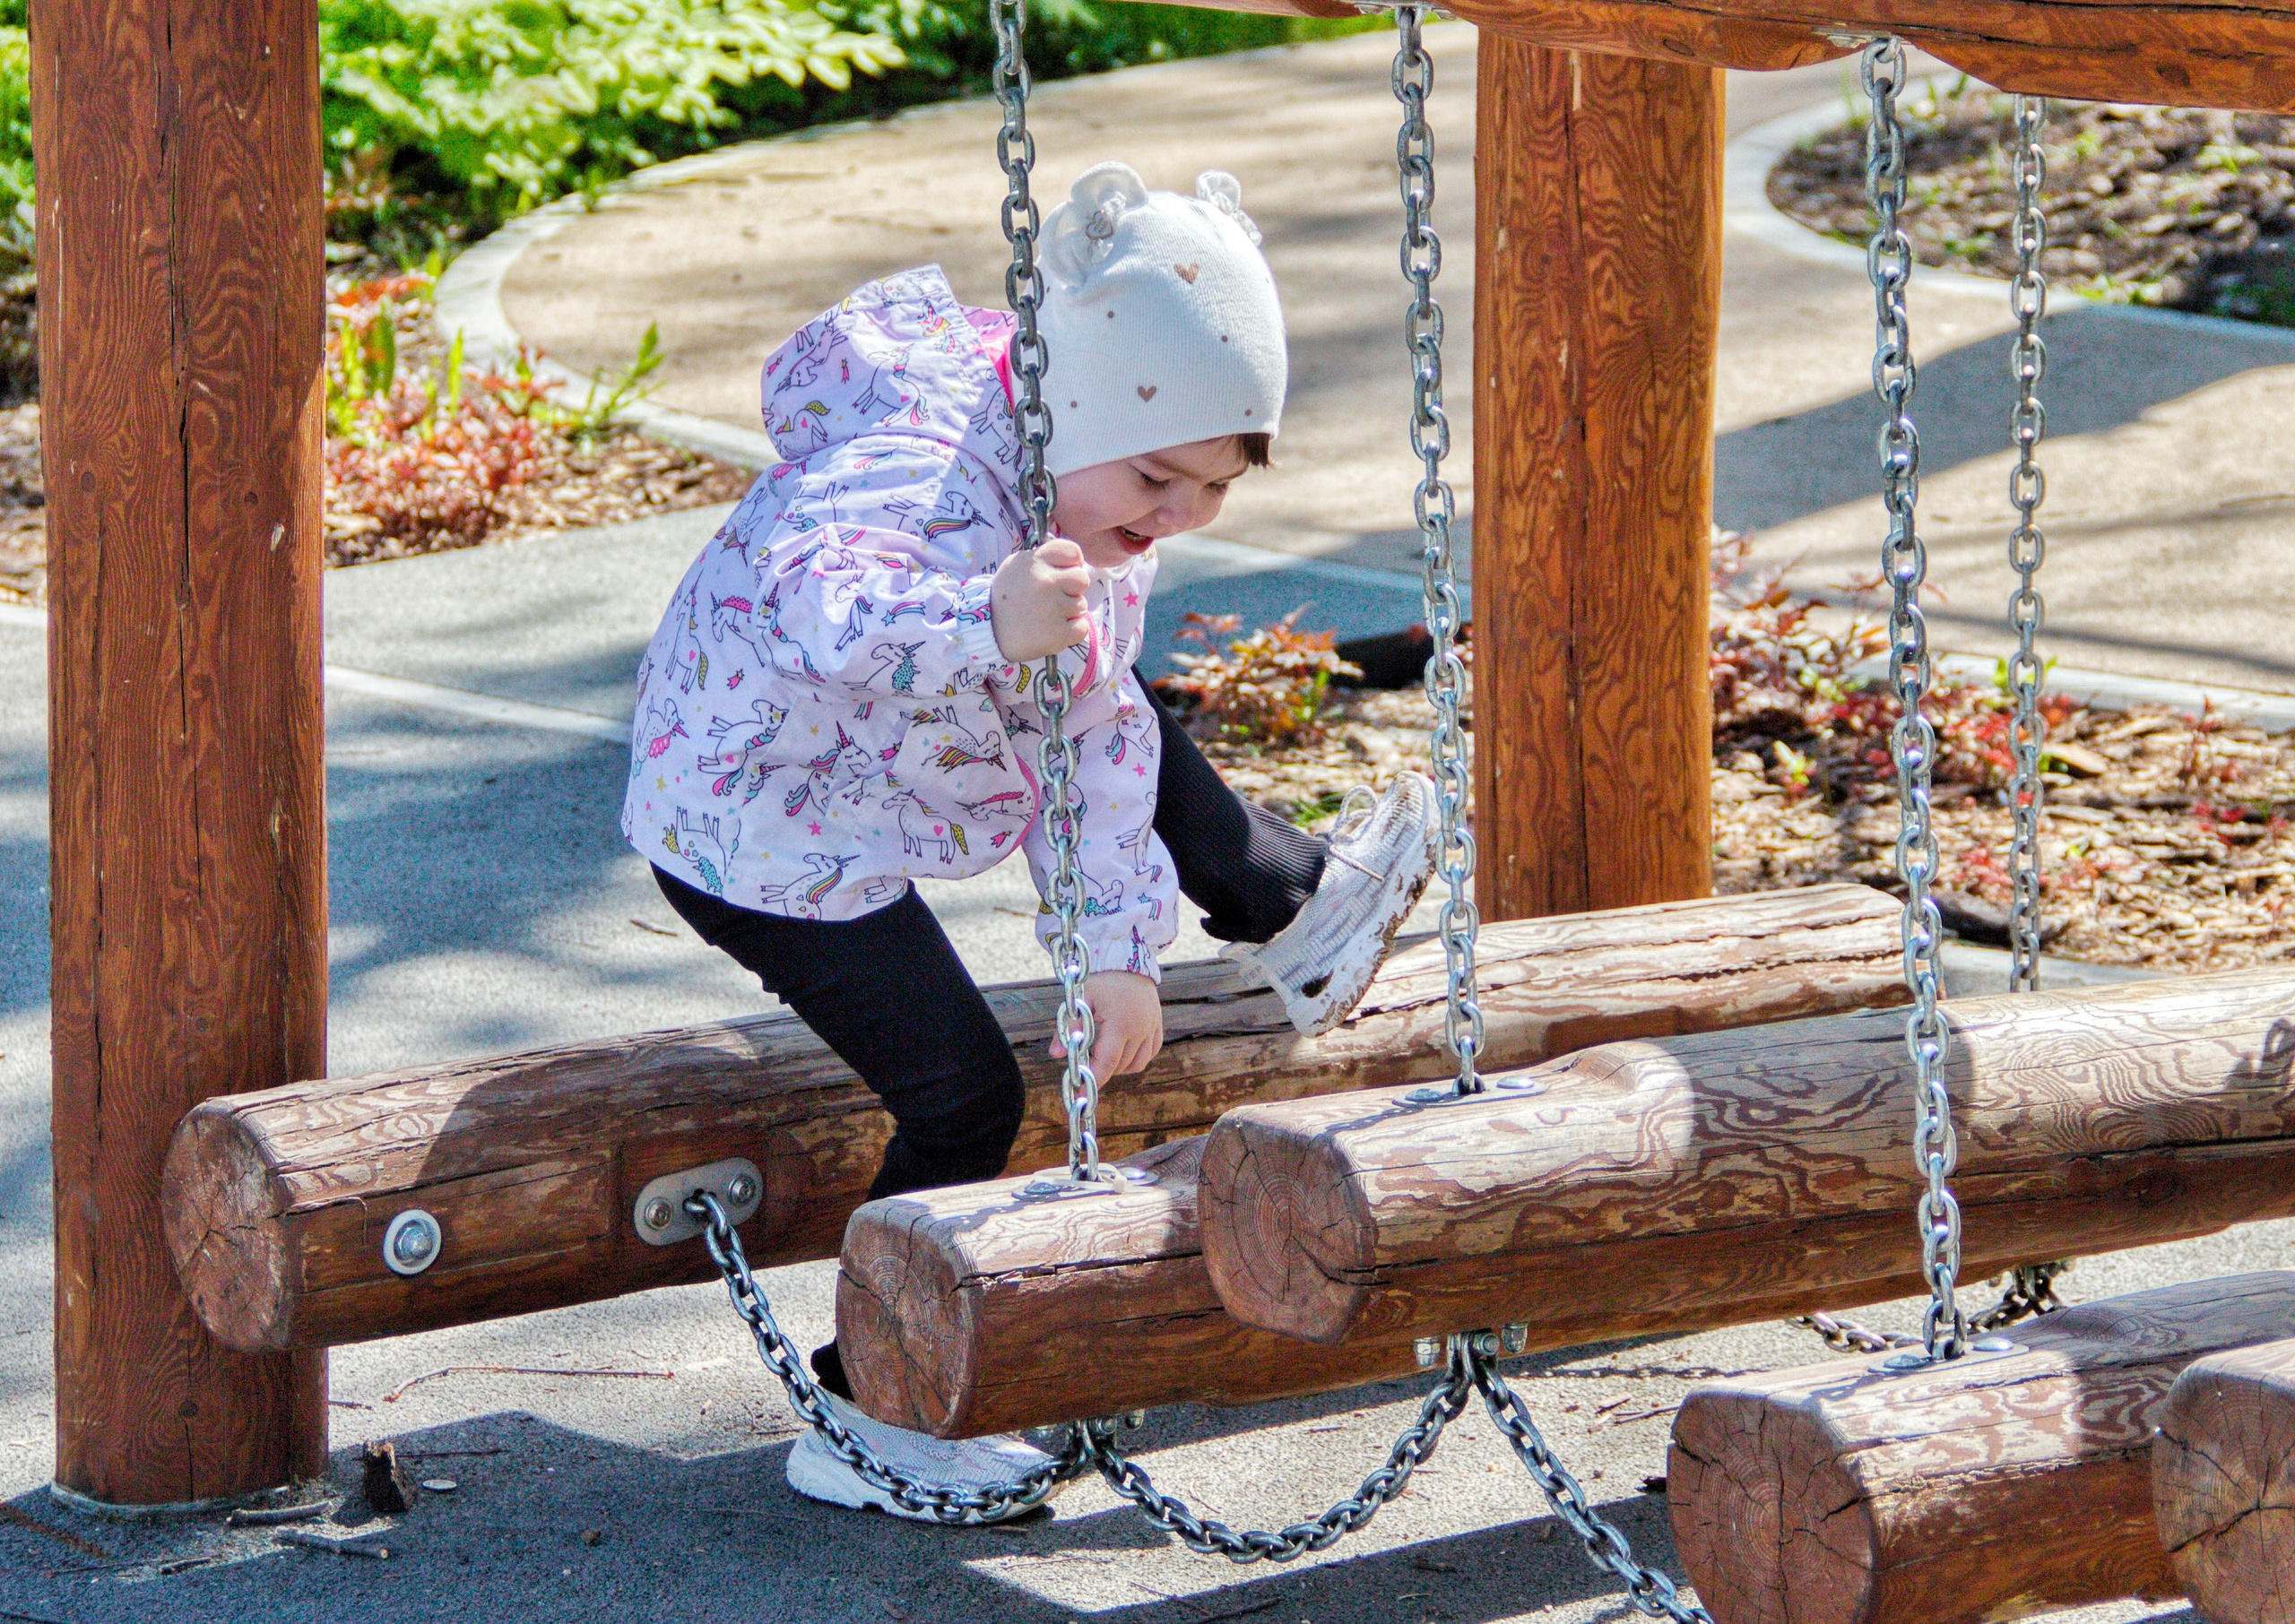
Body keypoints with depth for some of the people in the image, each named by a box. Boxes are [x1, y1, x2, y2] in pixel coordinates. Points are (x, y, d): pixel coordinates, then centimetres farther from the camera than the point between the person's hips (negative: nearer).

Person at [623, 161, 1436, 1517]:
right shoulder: (915, 478, -37)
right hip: (766, 829, -9)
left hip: (874, 769, 9)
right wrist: (989, 621, -75)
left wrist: (1118, 946, -7)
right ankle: (862, 1427, 0)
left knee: (1129, 730, 23)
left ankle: (1294, 912, 49)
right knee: (965, 1097, -10)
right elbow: (827, 617, -58)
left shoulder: (1103, 498, -7)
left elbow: (1093, 724, -2)